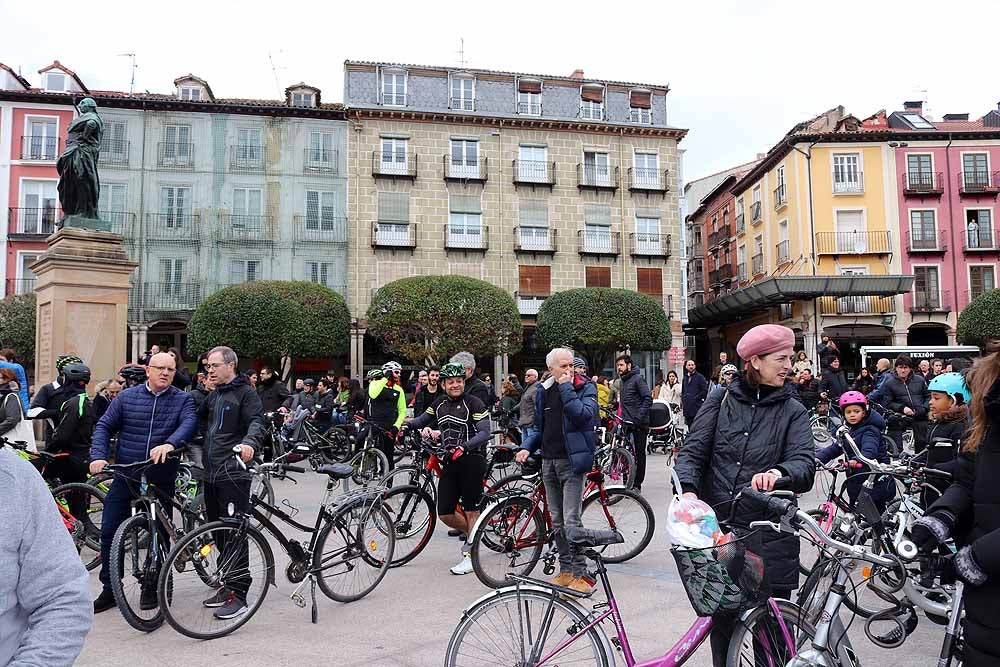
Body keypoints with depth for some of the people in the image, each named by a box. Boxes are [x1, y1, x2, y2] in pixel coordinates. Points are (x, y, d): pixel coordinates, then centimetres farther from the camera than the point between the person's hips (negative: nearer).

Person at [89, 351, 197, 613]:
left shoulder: (183, 400, -1)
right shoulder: (127, 397, 3)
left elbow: (189, 423, -19)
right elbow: (104, 427, 4)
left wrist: (170, 443, -38)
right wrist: (98, 456, -13)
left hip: (162, 479, -1)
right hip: (125, 476, 1)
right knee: (109, 531, 2)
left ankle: (151, 588, 25)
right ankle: (109, 590, 19)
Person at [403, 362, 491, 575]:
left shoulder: (474, 403, -7)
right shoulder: (440, 403, 12)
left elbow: (484, 433, -14)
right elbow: (424, 419, 25)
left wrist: (464, 447, -27)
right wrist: (408, 425, 5)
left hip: (472, 460, -6)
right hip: (450, 462, 6)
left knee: (471, 509, 1)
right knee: (445, 513, 4)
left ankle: (470, 554, 14)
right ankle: (471, 533, 31)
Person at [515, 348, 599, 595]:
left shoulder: (585, 388, -5)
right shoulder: (543, 391, 10)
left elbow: (583, 415, -24)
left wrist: (566, 387, -19)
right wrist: (526, 447, 1)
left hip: (571, 461, -6)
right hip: (549, 461, 6)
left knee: (571, 521, -9)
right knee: (557, 521, 12)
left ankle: (581, 574, 3)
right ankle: (565, 570, 24)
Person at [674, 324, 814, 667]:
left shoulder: (792, 412, 3)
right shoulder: (721, 401, 3)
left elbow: (805, 466, -11)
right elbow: (692, 450, -4)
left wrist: (778, 473, -34)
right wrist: (689, 490, -23)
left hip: (769, 538, 0)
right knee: (722, 618, 14)